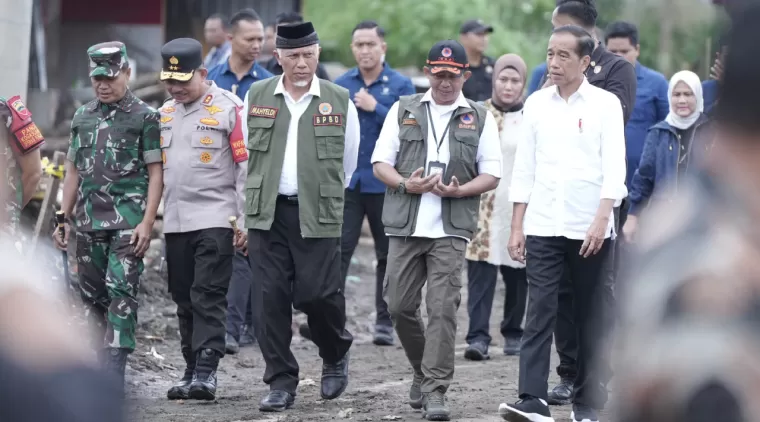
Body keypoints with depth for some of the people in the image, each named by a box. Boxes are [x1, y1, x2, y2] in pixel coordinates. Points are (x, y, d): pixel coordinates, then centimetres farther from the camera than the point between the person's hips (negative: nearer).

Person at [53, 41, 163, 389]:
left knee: (122, 291, -13)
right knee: (92, 295, 8)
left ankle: (114, 374, -17)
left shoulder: (145, 117, -1)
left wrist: (147, 222, -12)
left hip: (128, 219, -6)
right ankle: (100, 363, 17)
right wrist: (64, 218, 14)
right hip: (89, 218, 6)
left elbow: (156, 173, -4)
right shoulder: (83, 117, 15)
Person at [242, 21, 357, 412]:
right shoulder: (257, 97, 7)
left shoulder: (340, 102, 2)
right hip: (267, 213, 2)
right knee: (270, 296, -2)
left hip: (317, 215, -2)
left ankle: (335, 355, 22)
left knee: (317, 293, -8)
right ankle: (281, 383, 5)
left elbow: (347, 164, 12)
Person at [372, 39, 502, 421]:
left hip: (450, 229, -2)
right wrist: (407, 184, -11)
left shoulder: (479, 118, 9)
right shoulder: (404, 111, 11)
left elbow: (491, 175, 7)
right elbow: (380, 164, 9)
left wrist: (459, 190, -12)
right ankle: (424, 370, 25)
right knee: (400, 306, 3)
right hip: (405, 225, 2)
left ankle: (434, 390, -7)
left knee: (442, 309, -10)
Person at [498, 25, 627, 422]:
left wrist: (601, 219, -17)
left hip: (589, 228, -2)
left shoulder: (605, 104, 0)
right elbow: (524, 168, 11)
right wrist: (517, 226, 7)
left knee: (589, 316, 5)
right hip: (542, 226, 2)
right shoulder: (537, 103, 9)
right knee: (539, 312, -7)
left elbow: (614, 167, -5)